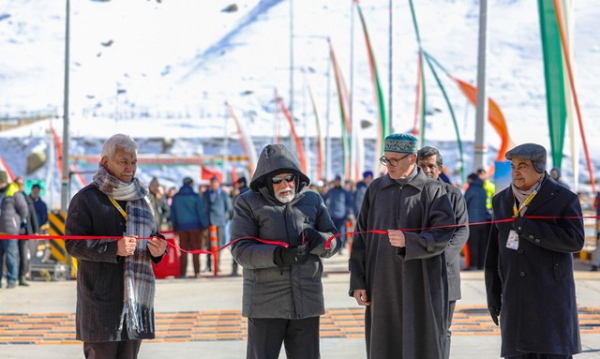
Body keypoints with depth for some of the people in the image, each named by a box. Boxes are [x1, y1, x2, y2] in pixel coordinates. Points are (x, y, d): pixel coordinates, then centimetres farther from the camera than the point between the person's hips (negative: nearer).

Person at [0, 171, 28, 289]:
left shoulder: (14, 194, -6)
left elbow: (24, 211, -2)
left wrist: (15, 222, 5)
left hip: (10, 231, -6)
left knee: (11, 256, -3)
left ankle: (12, 280, 2)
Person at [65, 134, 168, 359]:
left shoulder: (141, 198, 17)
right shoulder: (86, 199, -4)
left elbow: (151, 235, 23)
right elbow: (73, 244, -10)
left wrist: (157, 248, -2)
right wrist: (113, 248, -23)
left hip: (135, 297, 6)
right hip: (100, 298, -6)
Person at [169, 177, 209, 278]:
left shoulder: (175, 198, 6)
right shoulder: (196, 197, -5)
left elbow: (173, 214, 10)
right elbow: (202, 212, -7)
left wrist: (175, 228, 15)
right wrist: (205, 227, -3)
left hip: (181, 227, 3)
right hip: (195, 226, -3)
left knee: (183, 251, 5)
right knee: (195, 250, 2)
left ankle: (182, 273, 2)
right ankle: (197, 273, -1)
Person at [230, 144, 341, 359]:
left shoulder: (312, 200, 11)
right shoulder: (248, 203, 0)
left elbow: (334, 241, 9)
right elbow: (241, 250, -9)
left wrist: (318, 240, -16)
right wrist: (279, 256, -26)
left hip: (306, 300, 3)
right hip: (265, 302, -3)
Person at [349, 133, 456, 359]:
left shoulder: (433, 191, -1)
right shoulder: (376, 189, 9)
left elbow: (442, 236, -8)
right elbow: (361, 237, 9)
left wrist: (408, 241, -24)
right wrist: (358, 281, 4)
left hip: (420, 288, -3)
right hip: (382, 287, 3)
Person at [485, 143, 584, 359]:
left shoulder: (563, 199, -3)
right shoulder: (502, 201, 13)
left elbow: (575, 240, -15)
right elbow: (494, 251, 15)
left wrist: (528, 227, -18)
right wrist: (493, 293, 11)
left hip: (550, 297, -4)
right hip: (515, 299, 4)